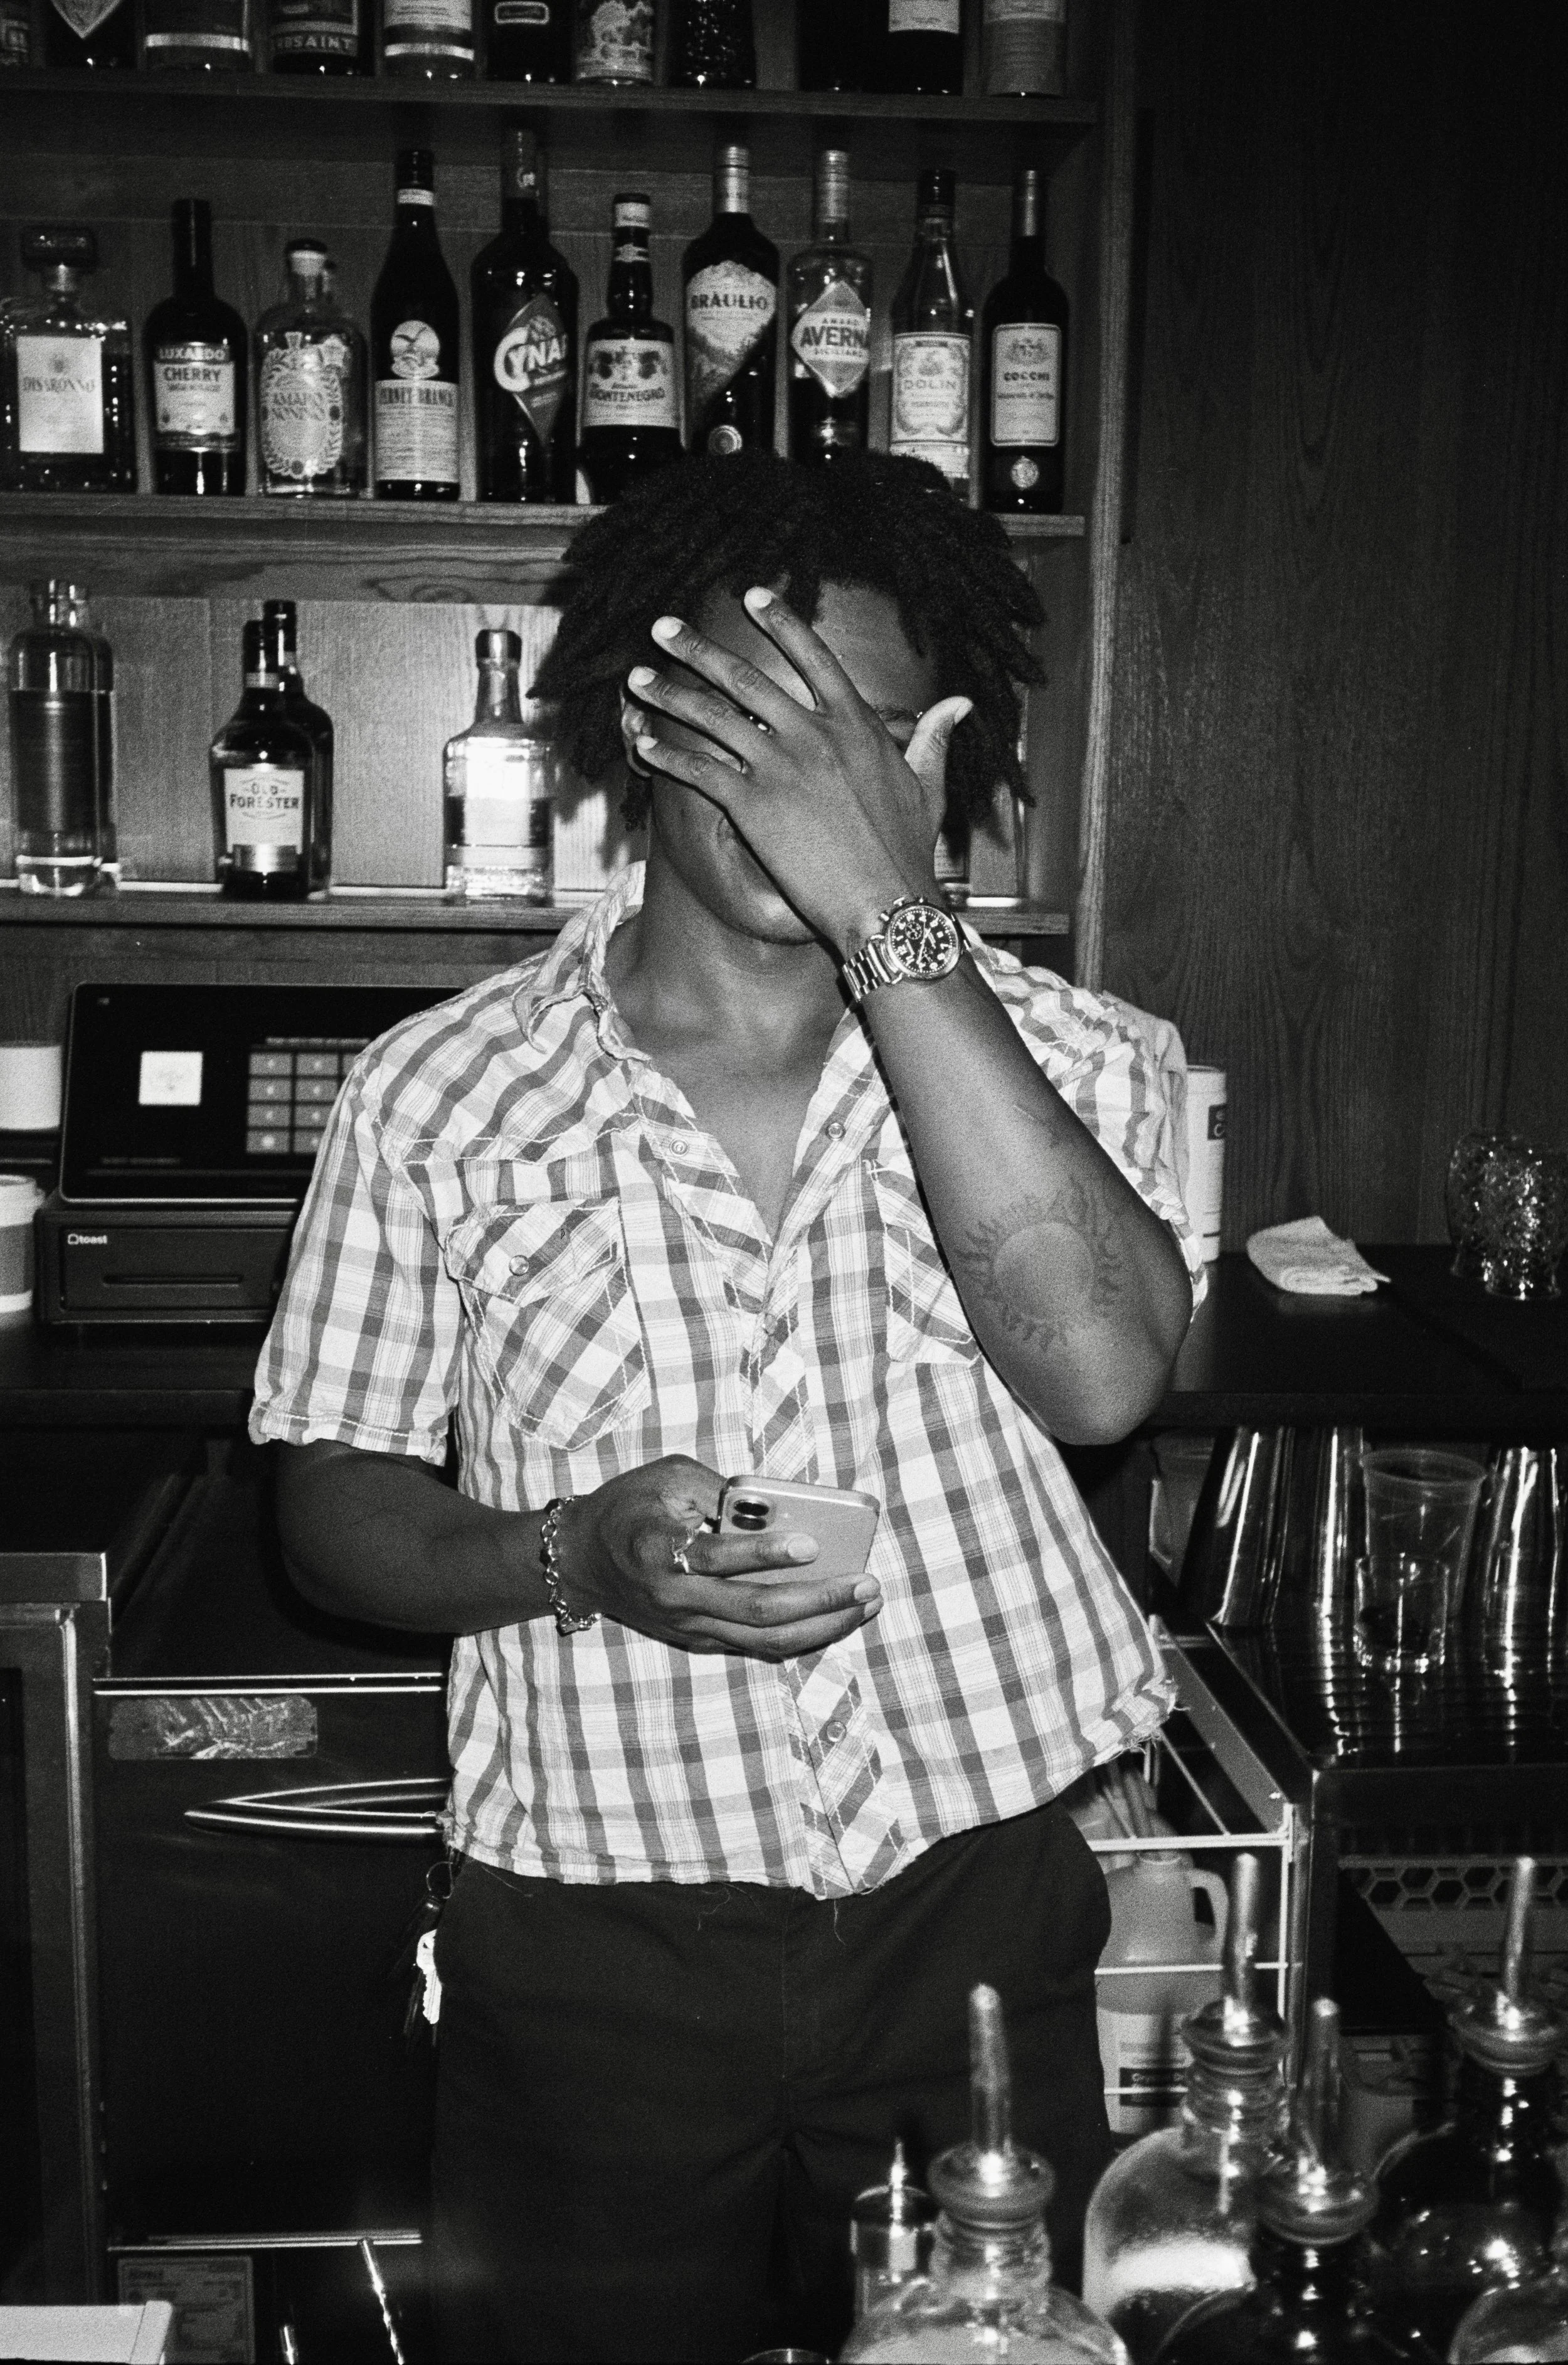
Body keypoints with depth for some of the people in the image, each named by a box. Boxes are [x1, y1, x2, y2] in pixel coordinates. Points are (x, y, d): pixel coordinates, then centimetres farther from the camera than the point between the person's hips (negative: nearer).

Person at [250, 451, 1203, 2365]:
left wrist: (888, 915, -25)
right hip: (593, 1959, 0)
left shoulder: (1052, 1053, -4)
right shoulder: (439, 1096, -4)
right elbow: (330, 1503, 2)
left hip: (976, 1921, 1)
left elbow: (1099, 1365, -23)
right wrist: (572, 1559, -19)